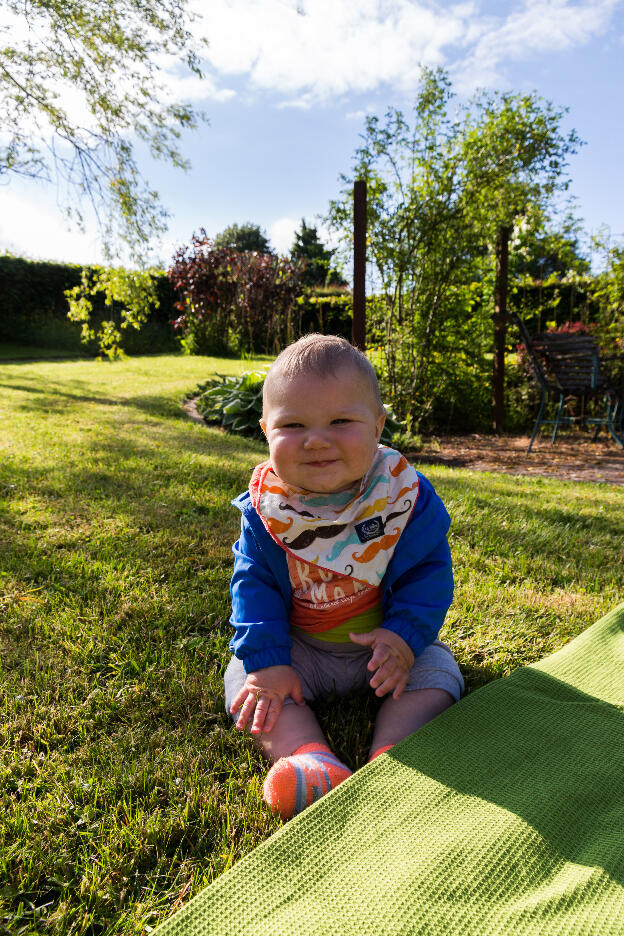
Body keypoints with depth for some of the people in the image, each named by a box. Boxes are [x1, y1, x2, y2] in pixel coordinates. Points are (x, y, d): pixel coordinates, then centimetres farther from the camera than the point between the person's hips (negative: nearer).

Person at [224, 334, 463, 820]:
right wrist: (266, 660, -20)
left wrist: (405, 635, -24)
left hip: (383, 641, 0)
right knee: (244, 676, -16)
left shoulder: (405, 495, -20)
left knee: (437, 671, -17)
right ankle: (309, 756, -31)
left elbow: (429, 573, -12)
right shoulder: (264, 507, -16)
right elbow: (254, 585, -11)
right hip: (299, 647, 1)